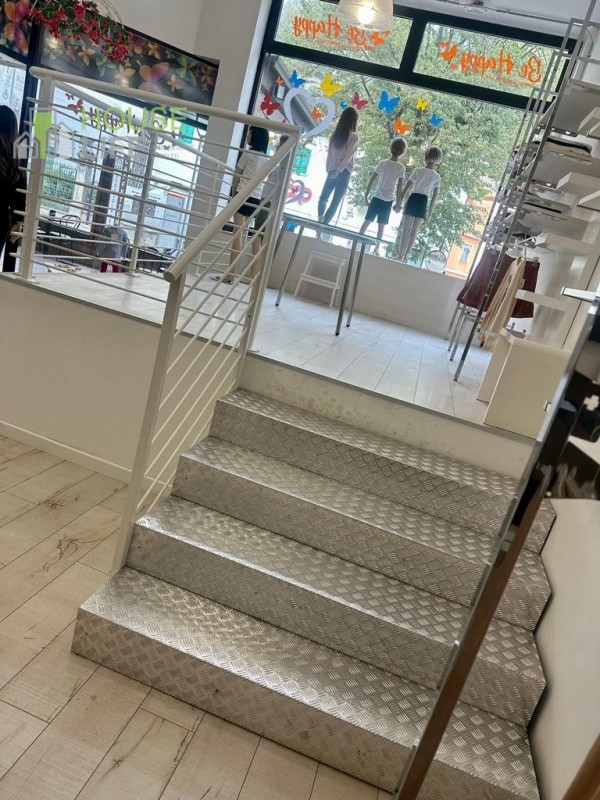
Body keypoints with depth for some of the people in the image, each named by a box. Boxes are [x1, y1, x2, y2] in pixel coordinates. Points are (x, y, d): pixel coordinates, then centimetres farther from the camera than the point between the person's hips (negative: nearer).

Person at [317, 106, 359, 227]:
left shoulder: (334, 135, 6)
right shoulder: (354, 137, -8)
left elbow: (329, 154, 5)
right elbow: (348, 156, -14)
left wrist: (328, 169, 8)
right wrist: (338, 171, -11)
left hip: (332, 171, 4)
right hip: (344, 172, -4)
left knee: (323, 198, 17)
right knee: (335, 202, 1)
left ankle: (320, 221, 2)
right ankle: (324, 224, -5)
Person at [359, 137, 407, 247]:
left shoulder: (382, 163, 1)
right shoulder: (401, 168, -6)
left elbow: (371, 181, 2)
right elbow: (399, 188, -8)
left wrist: (366, 196, 10)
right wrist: (398, 203, -1)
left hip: (377, 197, 2)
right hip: (388, 200, -1)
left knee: (367, 221, 7)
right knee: (381, 225, 5)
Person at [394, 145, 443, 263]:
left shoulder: (418, 170, -5)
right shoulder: (437, 176, 3)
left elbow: (406, 187, -7)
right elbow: (435, 197, 4)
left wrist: (399, 202, -2)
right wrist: (429, 212, 9)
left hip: (413, 200, -2)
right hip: (423, 202, 2)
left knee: (406, 229, -1)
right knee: (414, 231, 8)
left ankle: (400, 254, -5)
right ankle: (405, 255, 10)